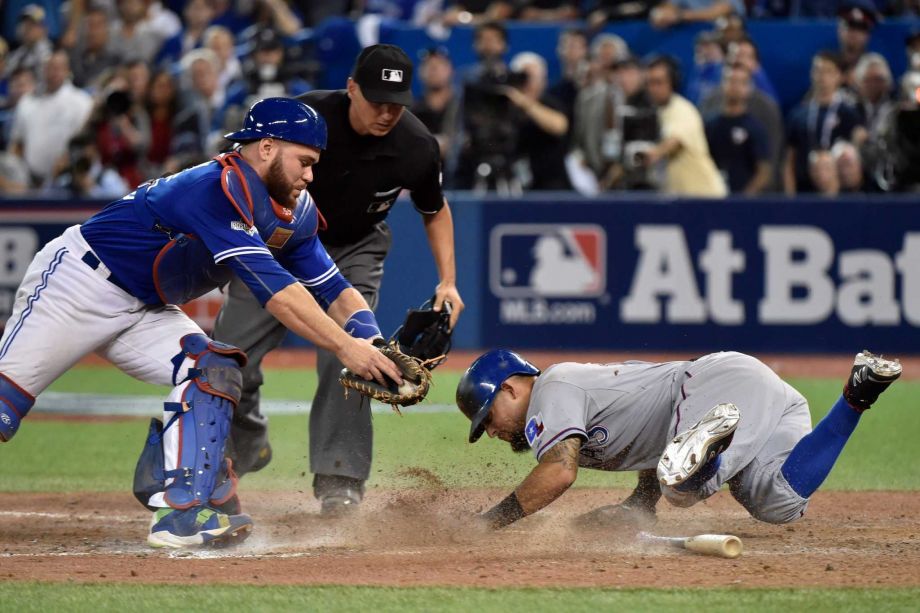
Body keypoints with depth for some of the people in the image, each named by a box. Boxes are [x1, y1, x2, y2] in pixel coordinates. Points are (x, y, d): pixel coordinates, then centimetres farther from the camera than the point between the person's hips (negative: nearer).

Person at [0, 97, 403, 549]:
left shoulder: (295, 214, 1)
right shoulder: (217, 189, -28)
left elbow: (333, 289, 0)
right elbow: (272, 287, -35)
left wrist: (377, 352, -19)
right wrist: (344, 346, -39)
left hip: (145, 312, 8)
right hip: (78, 281, -8)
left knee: (213, 372, -12)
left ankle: (180, 514, -16)